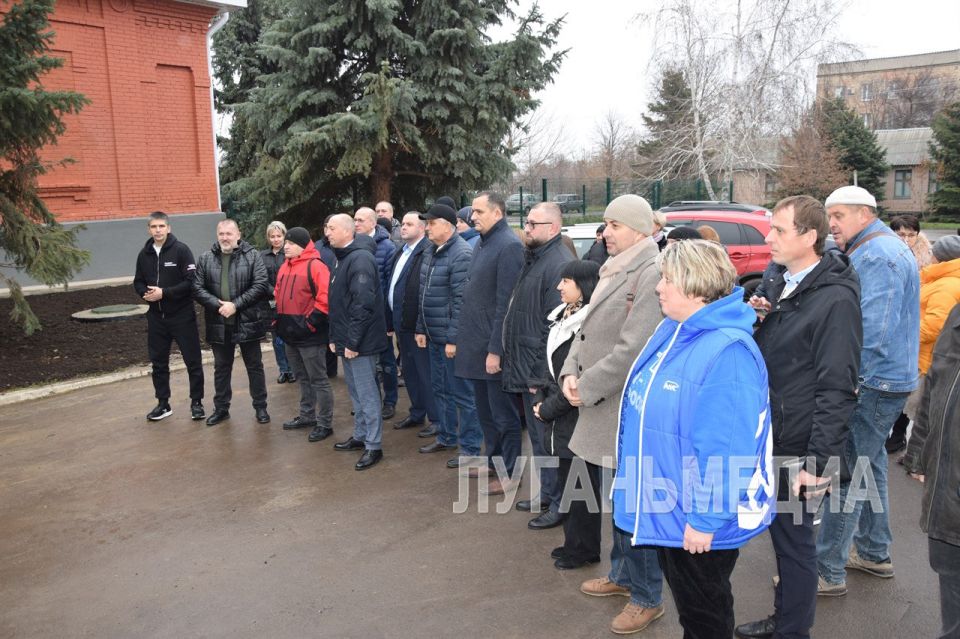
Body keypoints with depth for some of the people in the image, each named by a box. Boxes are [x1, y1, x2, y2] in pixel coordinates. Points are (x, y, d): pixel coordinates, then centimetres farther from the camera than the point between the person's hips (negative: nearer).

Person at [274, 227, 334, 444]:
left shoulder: (315, 266, -13)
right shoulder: (285, 267, 13)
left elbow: (325, 298, -20)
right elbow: (278, 295, 22)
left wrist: (310, 323, -19)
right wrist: (279, 319, 10)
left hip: (309, 335, -8)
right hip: (290, 334, 9)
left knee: (318, 380, -1)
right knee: (303, 378, 20)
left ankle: (325, 424, 8)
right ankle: (307, 415, 33)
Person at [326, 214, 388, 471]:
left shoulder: (360, 259, -17)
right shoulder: (343, 258, 15)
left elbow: (363, 304, -24)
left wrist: (352, 341, -22)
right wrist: (335, 337, 15)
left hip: (361, 342, -10)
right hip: (347, 340, 10)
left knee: (367, 393, -3)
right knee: (356, 391, 18)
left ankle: (373, 445, 6)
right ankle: (360, 436, 31)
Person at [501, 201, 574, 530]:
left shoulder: (558, 264, -18)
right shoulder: (535, 258, 14)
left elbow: (555, 326, -23)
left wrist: (540, 375, -22)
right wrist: (525, 368, 17)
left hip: (542, 371, -10)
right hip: (528, 368, 10)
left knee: (548, 439, 1)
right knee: (538, 436, 20)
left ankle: (559, 504, 15)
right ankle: (546, 494, 34)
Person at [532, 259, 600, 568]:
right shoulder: (563, 316, 10)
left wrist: (549, 408, -13)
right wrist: (541, 399, 6)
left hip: (579, 419, -9)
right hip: (560, 418, 9)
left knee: (580, 485, 4)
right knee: (566, 481, 18)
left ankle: (583, 549, 20)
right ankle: (573, 542, 32)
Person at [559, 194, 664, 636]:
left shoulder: (652, 274, -17)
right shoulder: (612, 271, 12)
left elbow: (632, 348, -23)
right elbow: (588, 329, 13)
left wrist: (585, 388, -15)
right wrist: (571, 372, -3)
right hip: (605, 407, 9)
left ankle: (647, 596, 22)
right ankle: (623, 575, 40)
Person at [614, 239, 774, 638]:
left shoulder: (727, 353, -28)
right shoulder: (671, 331, 3)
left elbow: (727, 448, -28)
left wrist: (706, 519, -23)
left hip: (698, 517, -9)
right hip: (667, 504, 9)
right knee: (686, 603, 26)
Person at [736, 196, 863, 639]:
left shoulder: (835, 299, -18)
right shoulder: (781, 283, 9)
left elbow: (836, 389, -20)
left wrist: (819, 461, -21)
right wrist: (756, 318, -3)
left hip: (797, 447, -8)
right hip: (770, 436, 8)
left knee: (794, 537, 6)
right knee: (781, 531, 20)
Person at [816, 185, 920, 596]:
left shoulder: (878, 257, -18)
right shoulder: (874, 251, 16)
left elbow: (872, 331, -27)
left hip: (873, 383, -11)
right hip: (883, 379, 11)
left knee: (848, 474, -6)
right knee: (869, 464, 19)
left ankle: (828, 571, 2)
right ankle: (874, 553, 33)